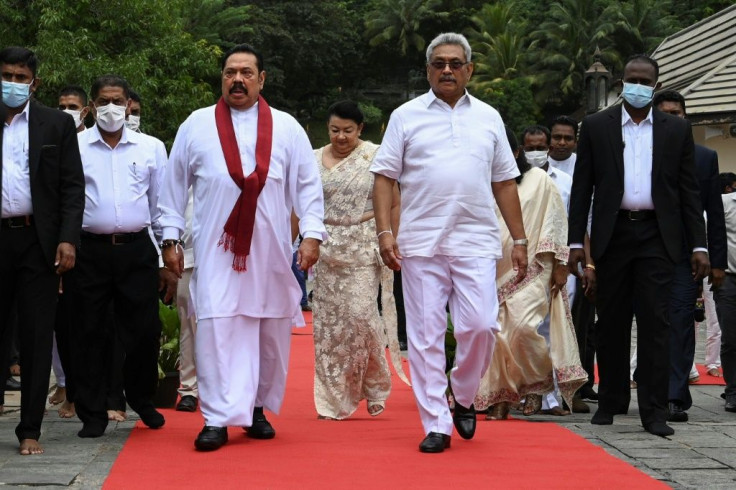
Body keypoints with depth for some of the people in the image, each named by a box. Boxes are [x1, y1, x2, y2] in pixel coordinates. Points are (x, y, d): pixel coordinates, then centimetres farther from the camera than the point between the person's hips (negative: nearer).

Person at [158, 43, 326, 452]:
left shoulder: (286, 128, 7)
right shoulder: (196, 126, 7)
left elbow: (307, 185, 6)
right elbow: (175, 185, 10)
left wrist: (311, 233, -4)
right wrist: (170, 237, 6)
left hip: (270, 249, 1)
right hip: (216, 249, -1)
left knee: (271, 330, 5)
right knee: (215, 328, -9)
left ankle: (257, 407, 20)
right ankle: (217, 419, -7)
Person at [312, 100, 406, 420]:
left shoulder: (375, 156, 0)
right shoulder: (314, 160, 8)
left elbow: (394, 203, 3)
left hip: (364, 249, -3)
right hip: (327, 250, 3)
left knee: (361, 313, -12)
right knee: (328, 321, 1)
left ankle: (375, 386, 11)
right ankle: (334, 399, 9)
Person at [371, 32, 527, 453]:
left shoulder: (488, 118, 13)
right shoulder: (407, 116, 7)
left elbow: (505, 183, 14)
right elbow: (385, 178, 4)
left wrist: (520, 240, 9)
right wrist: (385, 232, -7)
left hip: (476, 242, 1)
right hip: (421, 243, -1)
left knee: (480, 325, -8)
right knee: (426, 334, 0)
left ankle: (464, 398, 19)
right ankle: (436, 425, 6)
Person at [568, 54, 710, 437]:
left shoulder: (676, 130, 7)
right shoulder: (596, 126, 6)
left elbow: (689, 191, 7)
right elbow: (582, 188, 6)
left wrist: (698, 245, 0)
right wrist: (576, 241, 0)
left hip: (656, 236, -1)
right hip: (612, 234, 1)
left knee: (655, 322, -6)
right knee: (611, 323, 7)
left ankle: (654, 411, -5)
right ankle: (611, 401, 20)